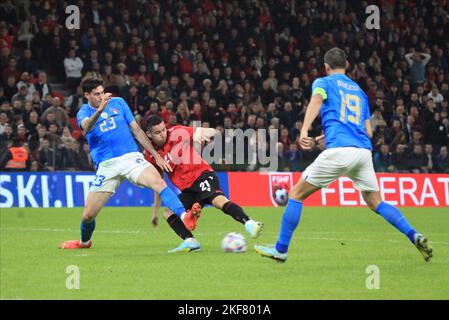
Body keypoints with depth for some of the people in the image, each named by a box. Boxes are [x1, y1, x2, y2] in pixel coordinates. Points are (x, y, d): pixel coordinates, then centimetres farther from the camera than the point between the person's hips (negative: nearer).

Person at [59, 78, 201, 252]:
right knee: (88, 215, 0)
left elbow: (136, 130, 13)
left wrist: (156, 155, 8)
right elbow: (87, 127, -24)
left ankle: (184, 216, -43)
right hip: (106, 165, 0)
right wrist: (99, 110, -44)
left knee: (158, 182, -30)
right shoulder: (84, 113, 2)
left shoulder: (118, 103, 8)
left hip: (131, 157, 0)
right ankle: (85, 242, 32)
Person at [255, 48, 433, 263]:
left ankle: (280, 249, 5)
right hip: (364, 151, 5)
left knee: (297, 194, 7)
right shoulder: (359, 91, 27)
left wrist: (304, 131, -29)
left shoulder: (323, 83, 11)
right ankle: (415, 237, -4)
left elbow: (316, 100, -13)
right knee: (376, 203, 15)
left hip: (338, 150, -5)